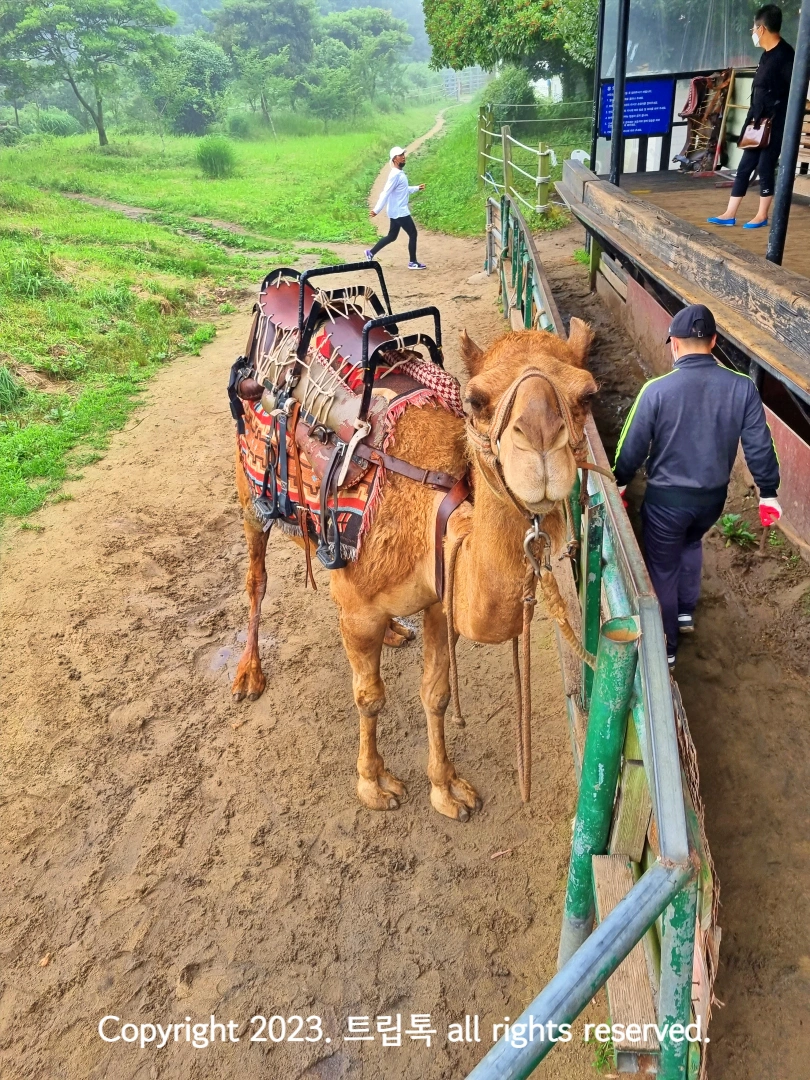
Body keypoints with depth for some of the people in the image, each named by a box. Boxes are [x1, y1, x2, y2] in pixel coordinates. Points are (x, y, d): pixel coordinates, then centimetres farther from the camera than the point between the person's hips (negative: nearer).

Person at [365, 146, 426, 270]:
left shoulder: (400, 173, 12)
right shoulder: (395, 175, -18)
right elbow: (385, 193, -23)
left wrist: (417, 188, 28)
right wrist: (376, 210, -27)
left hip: (397, 212, 10)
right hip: (399, 212, -10)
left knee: (391, 236, 16)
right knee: (413, 234, -1)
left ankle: (371, 252, 21)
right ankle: (413, 262, 7)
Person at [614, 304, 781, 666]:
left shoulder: (657, 389, -19)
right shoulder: (742, 387, -11)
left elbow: (632, 445, -10)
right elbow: (759, 445, -4)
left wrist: (619, 483, 7)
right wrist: (768, 493, 9)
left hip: (667, 497, -4)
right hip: (713, 496, 4)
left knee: (662, 569, 14)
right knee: (691, 542, 35)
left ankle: (664, 646, 28)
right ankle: (685, 611, 45)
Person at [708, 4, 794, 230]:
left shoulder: (785, 54, -14)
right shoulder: (767, 54, 13)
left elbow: (794, 93, -17)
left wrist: (770, 118, -16)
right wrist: (753, 119, 13)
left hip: (773, 126, -9)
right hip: (758, 123, 9)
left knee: (765, 169, -1)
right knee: (744, 168, 8)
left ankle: (762, 216, 10)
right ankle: (730, 214, 13)